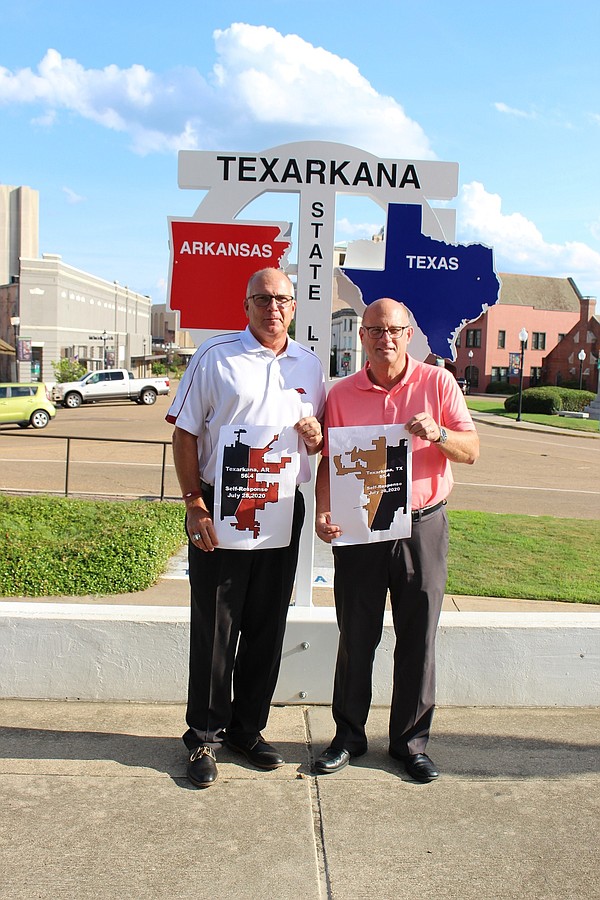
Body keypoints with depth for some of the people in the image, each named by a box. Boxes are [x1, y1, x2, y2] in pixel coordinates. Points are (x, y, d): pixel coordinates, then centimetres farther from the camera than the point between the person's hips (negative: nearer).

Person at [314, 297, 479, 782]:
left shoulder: (438, 383, 0)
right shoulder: (342, 394, 3)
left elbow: (471, 450, -1)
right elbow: (329, 462, 4)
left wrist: (437, 433, -21)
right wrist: (323, 512, -12)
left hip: (422, 527, 0)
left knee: (418, 640, 8)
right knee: (356, 638, 8)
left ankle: (411, 741, 24)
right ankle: (348, 735, 25)